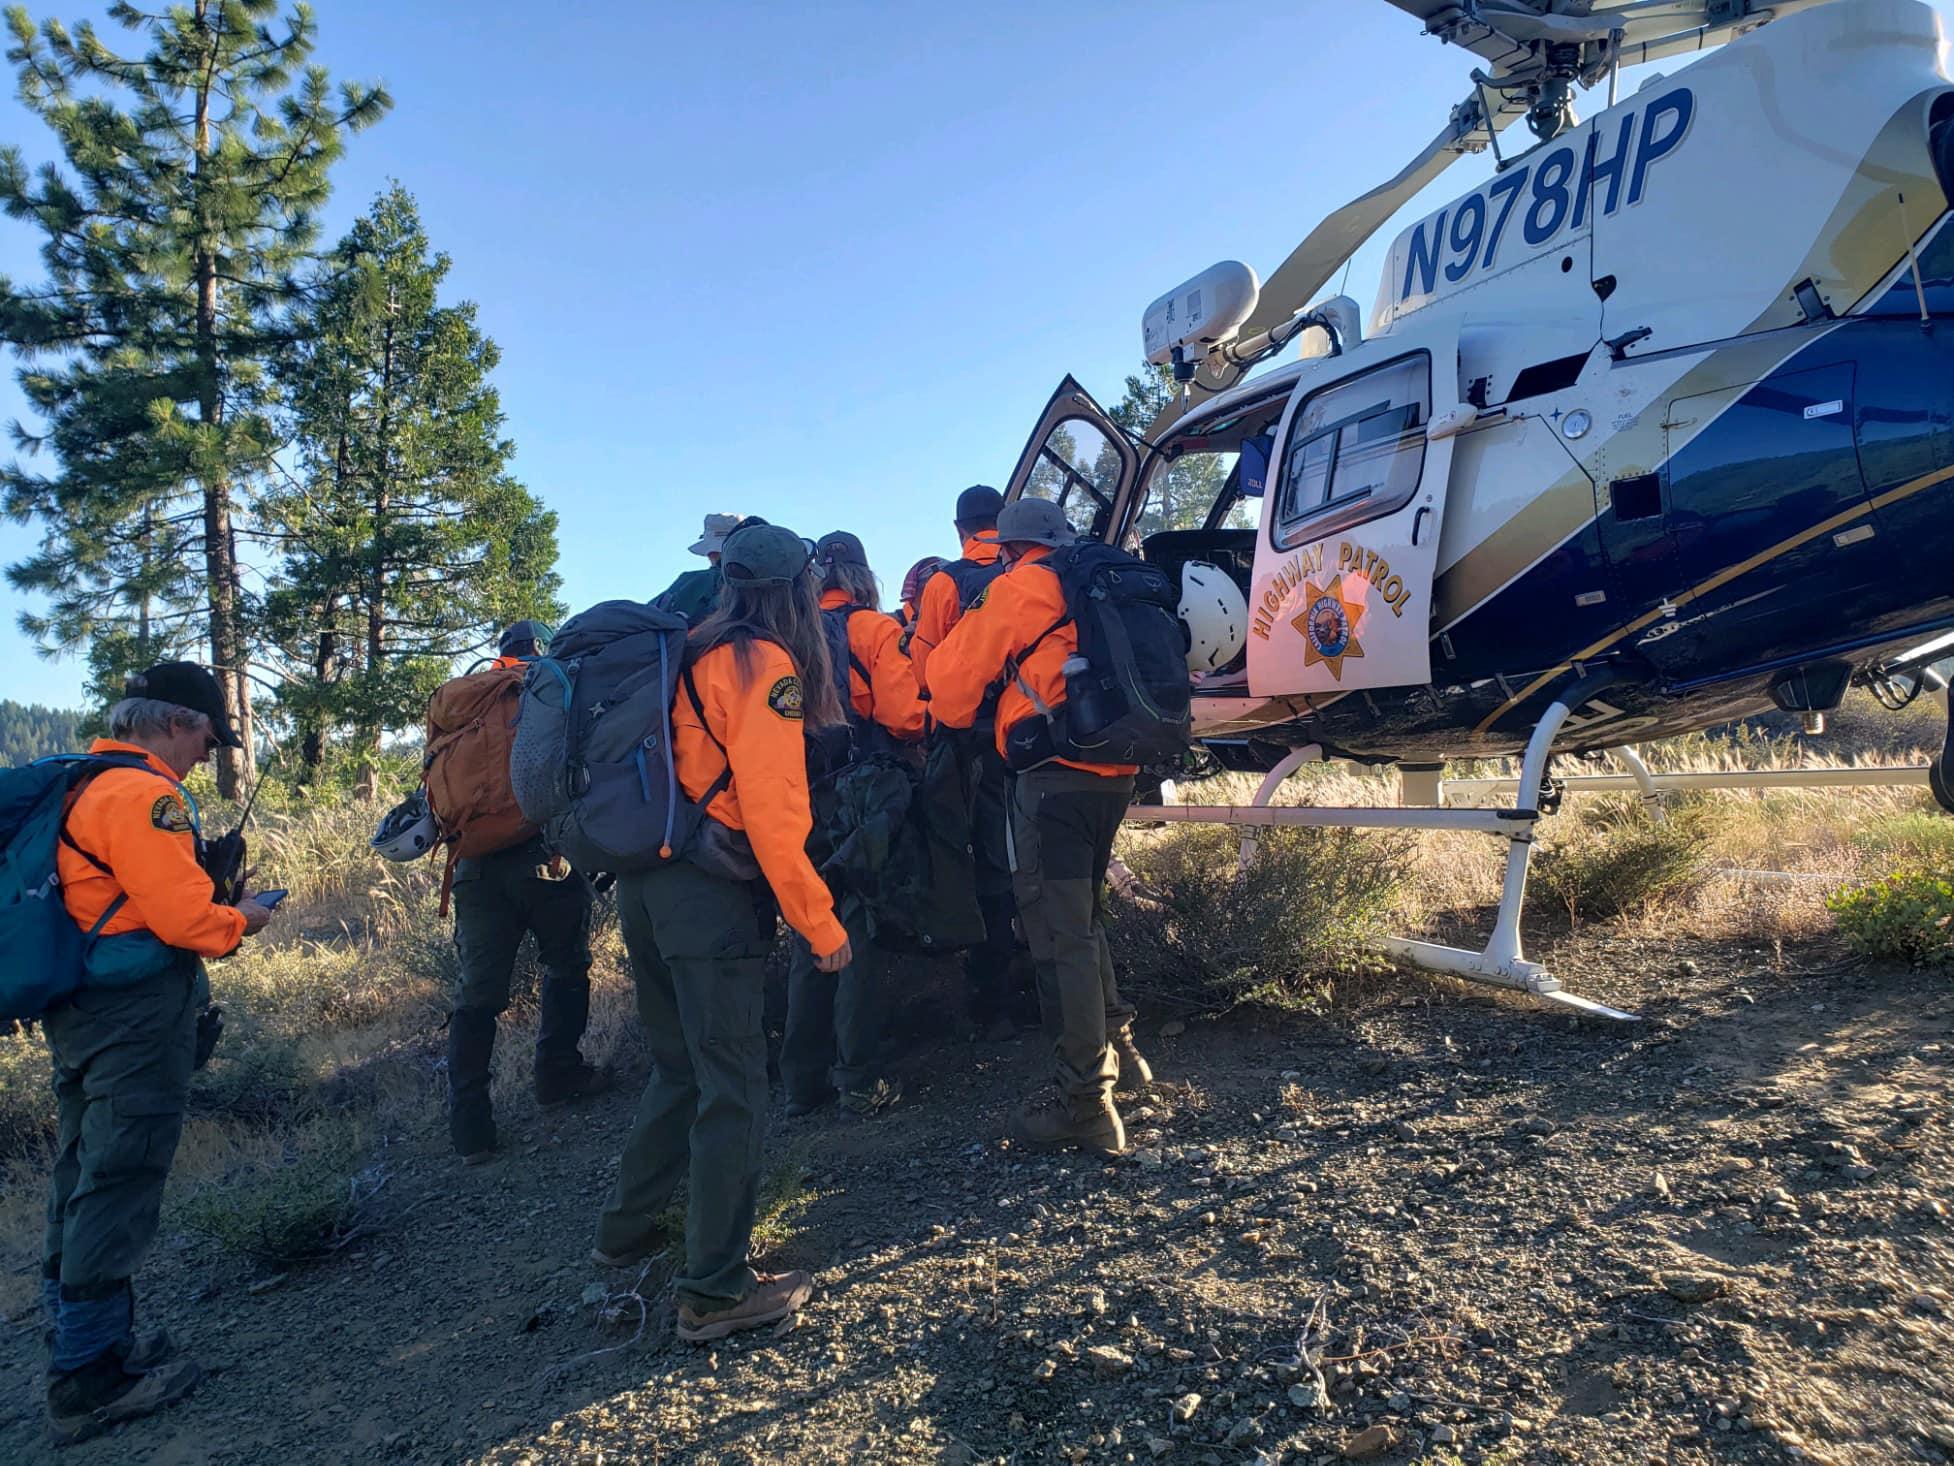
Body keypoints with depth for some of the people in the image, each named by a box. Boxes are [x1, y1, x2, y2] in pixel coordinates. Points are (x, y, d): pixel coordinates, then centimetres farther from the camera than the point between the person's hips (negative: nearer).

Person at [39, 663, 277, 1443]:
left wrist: (212, 902, 10)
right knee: (120, 1187, -2)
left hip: (80, 1011, 10)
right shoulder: (144, 795, -19)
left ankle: (79, 1344, 31)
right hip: (136, 1020, -10)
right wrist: (241, 921, -3)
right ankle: (90, 1378, 7)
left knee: (83, 1181, 18)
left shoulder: (85, 784, 13)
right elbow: (183, 915, -22)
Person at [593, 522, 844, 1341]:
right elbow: (771, 810, -16)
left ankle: (625, 1230, 34)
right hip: (711, 895, -8)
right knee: (732, 1088, -1)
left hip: (645, 886, 8)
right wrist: (820, 925, -11)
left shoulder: (691, 654, 15)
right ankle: (715, 1289, 6)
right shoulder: (765, 664, -9)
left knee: (680, 1069, 22)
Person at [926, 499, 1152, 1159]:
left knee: (1060, 936, -6)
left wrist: (952, 716, 24)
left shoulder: (1022, 586, -1)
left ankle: (1083, 1100, -4)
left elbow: (959, 670, 4)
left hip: (1056, 776, -8)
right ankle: (1115, 1044, 33)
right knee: (1081, 917, 23)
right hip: (1115, 774, 8)